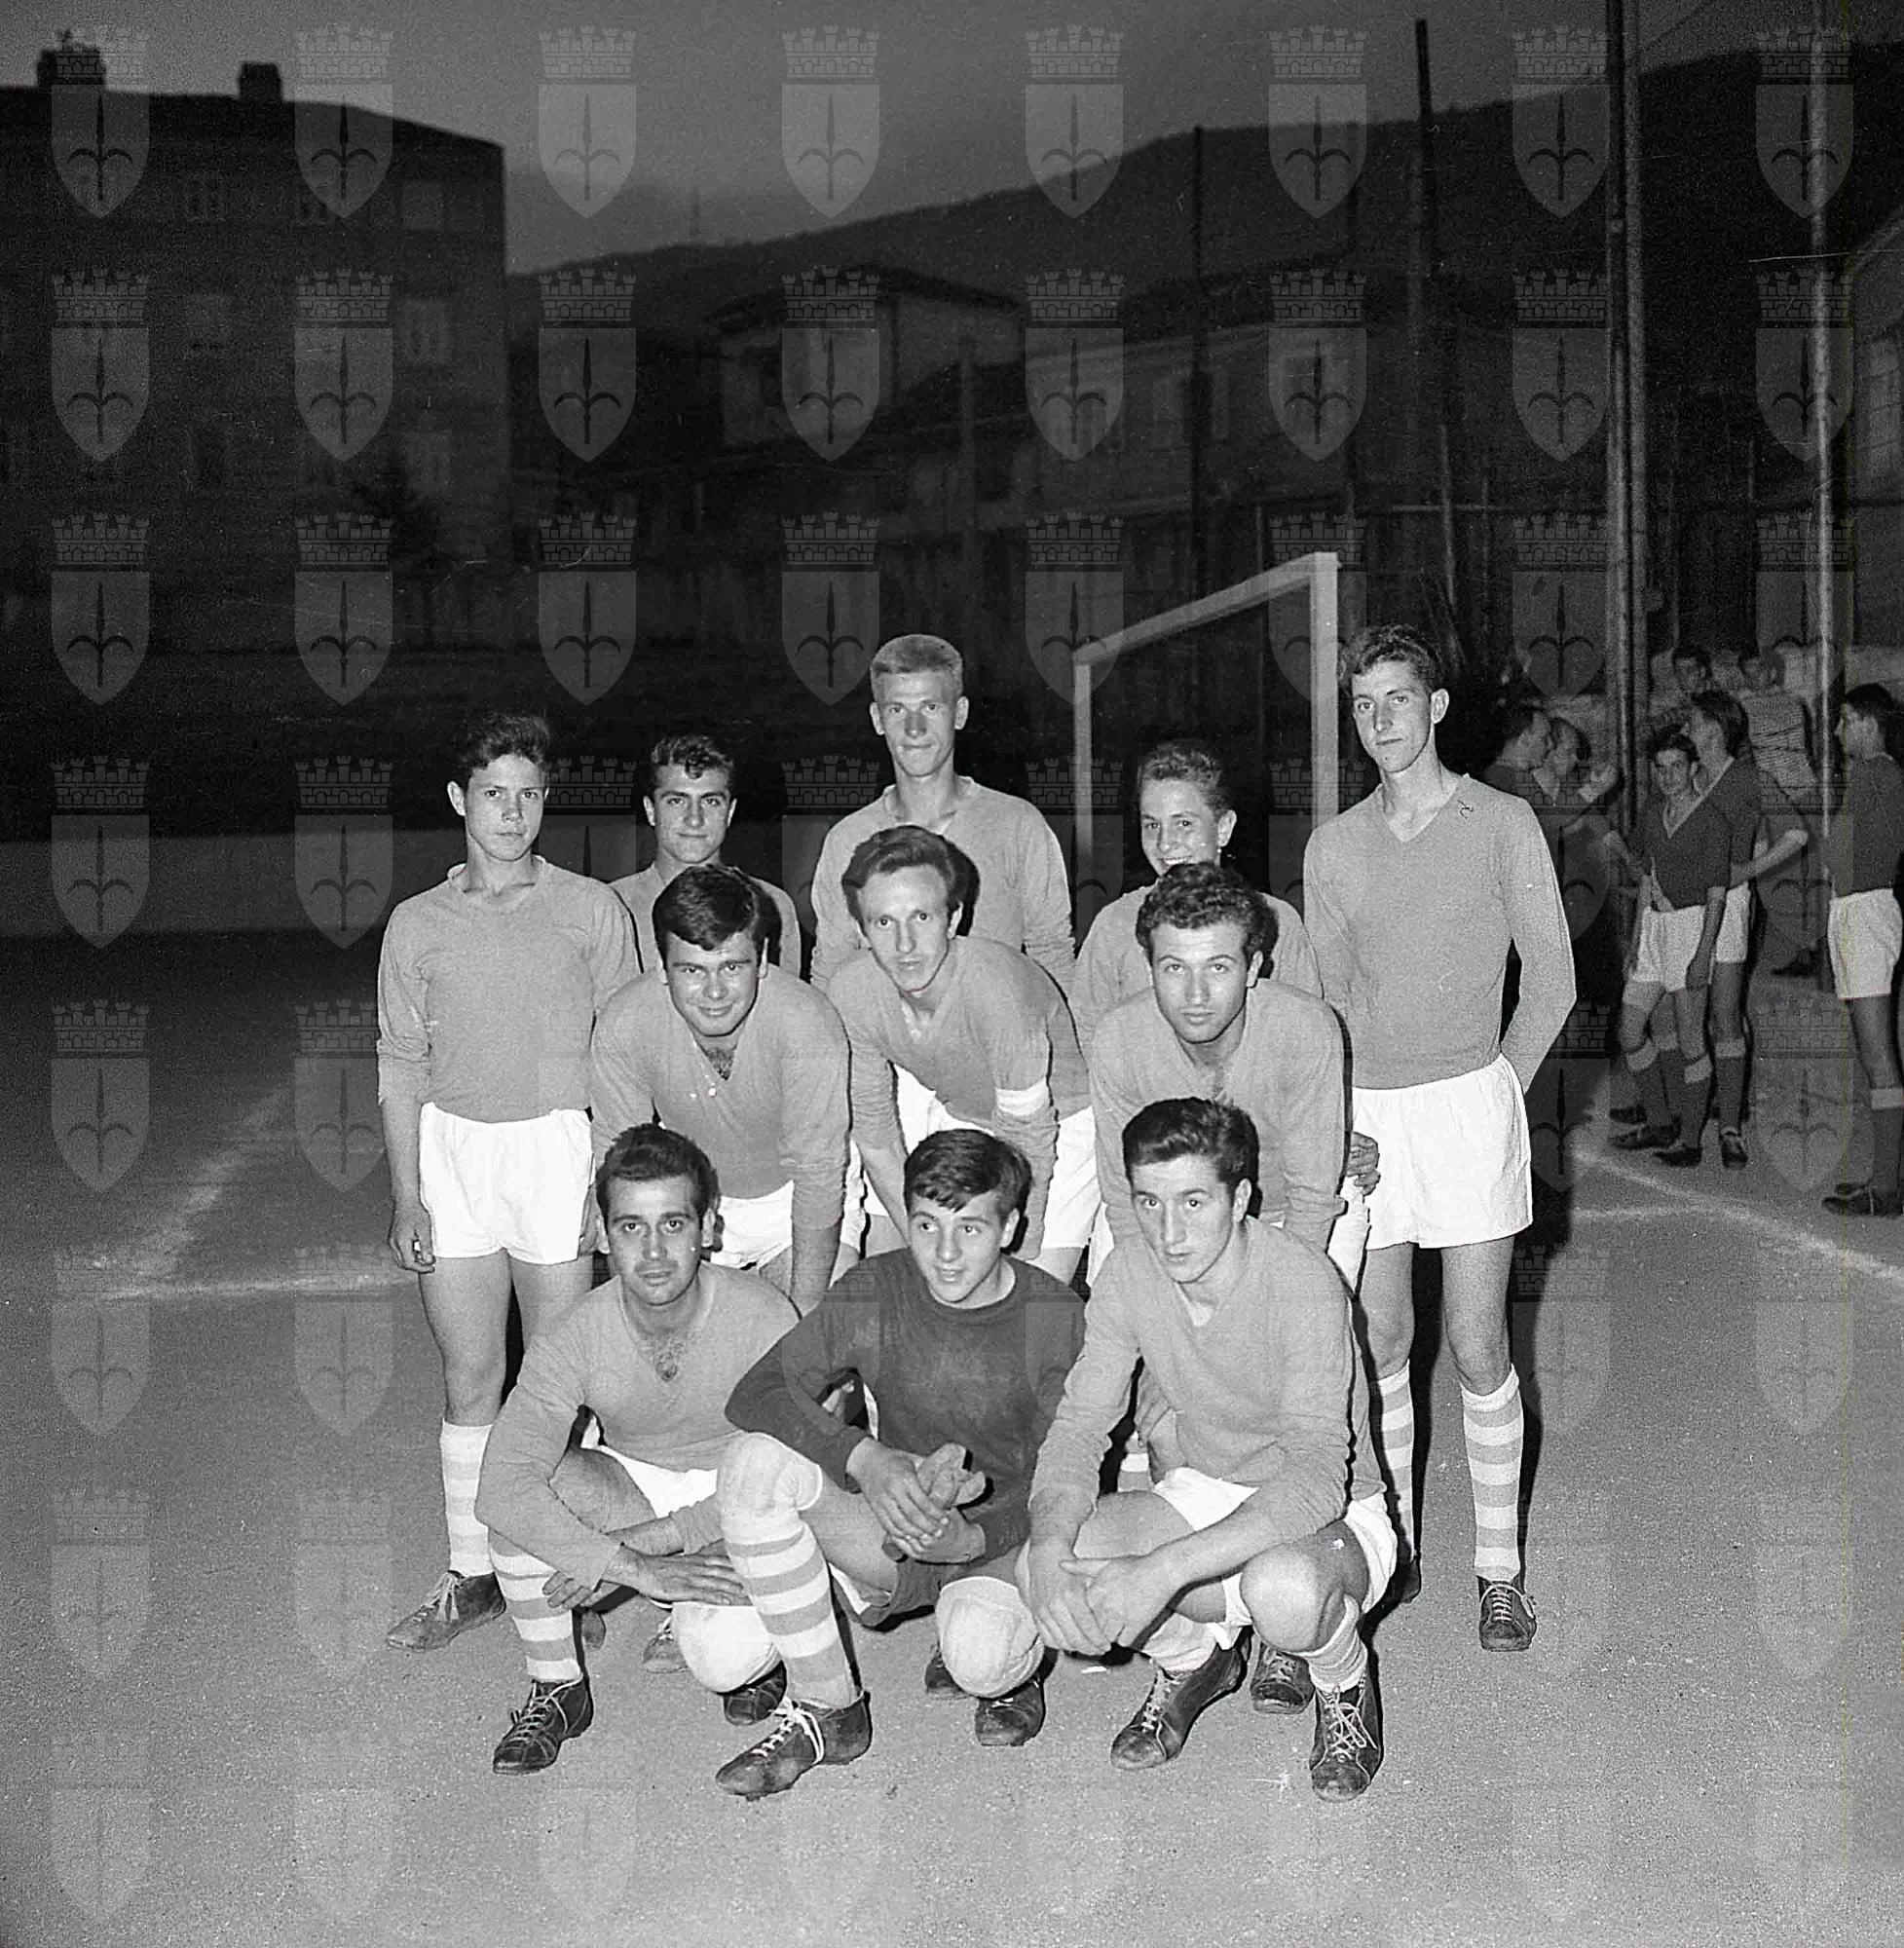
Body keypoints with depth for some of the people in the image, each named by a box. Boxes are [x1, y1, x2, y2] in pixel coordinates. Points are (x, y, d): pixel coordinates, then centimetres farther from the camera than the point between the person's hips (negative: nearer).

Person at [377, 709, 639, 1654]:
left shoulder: (591, 910, 2)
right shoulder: (418, 924, 7)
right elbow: (400, 1069, 8)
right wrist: (406, 1195, 1)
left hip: (559, 1146, -2)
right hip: (452, 1152, 2)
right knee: (469, 1377, 7)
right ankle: (471, 1573, 18)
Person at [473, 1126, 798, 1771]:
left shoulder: (763, 1319, -24)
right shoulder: (574, 1339, -21)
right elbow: (500, 1488, -32)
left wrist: (638, 1542, -27)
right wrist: (637, 1570, -39)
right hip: (633, 1488, 3)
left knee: (724, 1657, -32)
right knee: (527, 1492, -29)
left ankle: (759, 1649, 8)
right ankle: (555, 1689, -6)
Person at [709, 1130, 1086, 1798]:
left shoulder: (1056, 1320, -13)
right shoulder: (875, 1293, -8)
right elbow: (757, 1393, -16)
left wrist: (973, 1536, -29)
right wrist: (868, 1461, -32)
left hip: (1001, 1541, -2)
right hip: (895, 1534, 3)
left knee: (979, 1651, -37)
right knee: (757, 1461, -25)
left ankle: (1008, 1671, 6)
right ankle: (825, 1708, -12)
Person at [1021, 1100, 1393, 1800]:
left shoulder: (1302, 1283, -27)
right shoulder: (1128, 1279, -11)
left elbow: (1317, 1479, -36)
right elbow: (1077, 1431, -11)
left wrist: (1162, 1569, -46)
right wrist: (1049, 1551, -34)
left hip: (1331, 1514, -4)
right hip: (1202, 1496, 5)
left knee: (1284, 1589, -40)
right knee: (1039, 1569, -22)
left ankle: (1342, 1680, -1)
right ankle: (1190, 1659, 11)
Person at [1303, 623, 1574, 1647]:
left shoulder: (1501, 824, 1)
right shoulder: (1333, 845, 10)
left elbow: (1551, 980, 3)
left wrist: (1492, 1093, 4)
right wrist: (1356, 1110, 7)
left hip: (1468, 1099, -3)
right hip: (1361, 1107, 3)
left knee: (1477, 1349, -1)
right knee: (1378, 1343, 7)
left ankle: (1499, 1568, 11)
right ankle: (1392, 1550, 21)